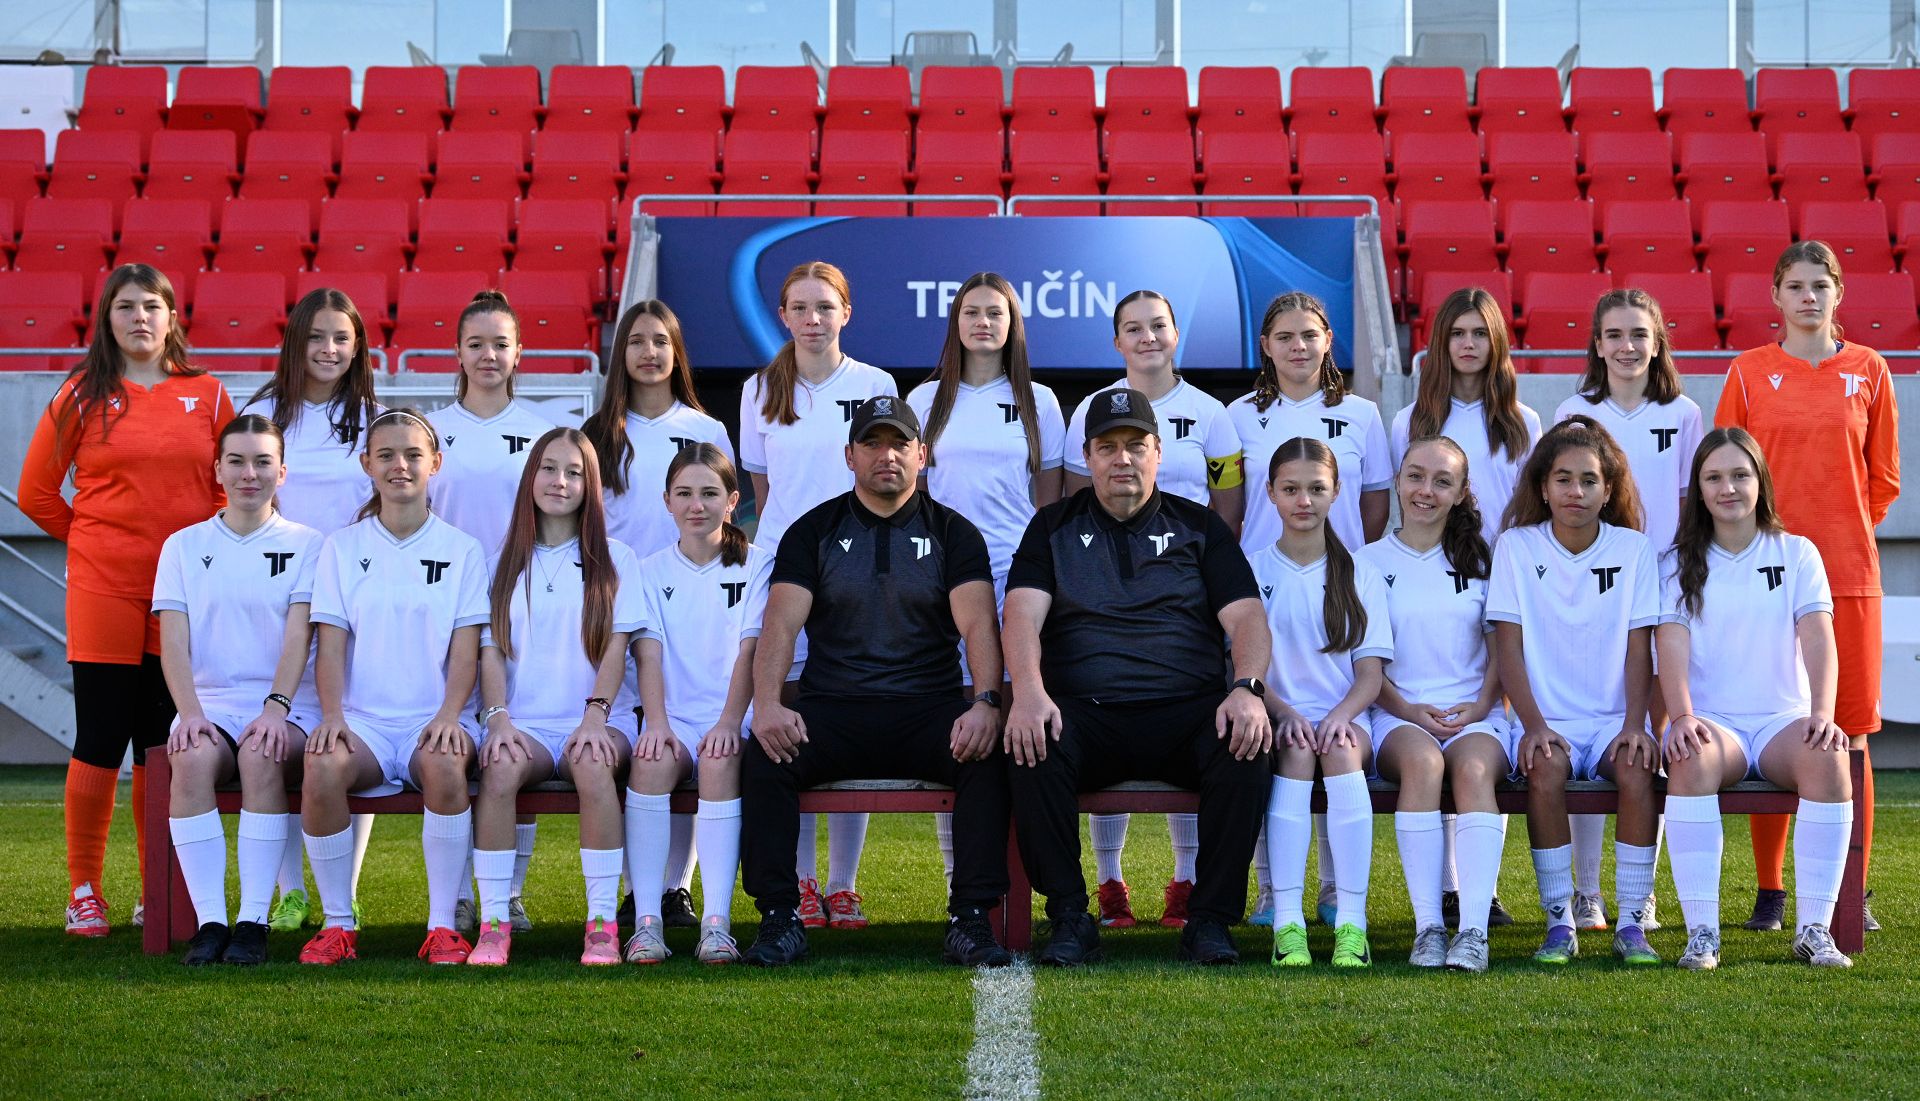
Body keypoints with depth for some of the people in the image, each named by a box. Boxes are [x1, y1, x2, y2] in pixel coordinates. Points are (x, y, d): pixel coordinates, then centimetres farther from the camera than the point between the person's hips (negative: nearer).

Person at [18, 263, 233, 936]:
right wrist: (90, 541, 8)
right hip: (102, 590, -2)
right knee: (101, 742, -2)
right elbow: (36, 491, 8)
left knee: (162, 744, 7)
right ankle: (84, 892, 7)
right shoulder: (83, 396, 2)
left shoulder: (206, 395, 8)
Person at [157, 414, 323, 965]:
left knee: (261, 756, -35)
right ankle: (209, 920, -32)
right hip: (211, 703, 1)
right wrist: (190, 712, -15)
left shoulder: (306, 545, 10)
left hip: (286, 707, -1)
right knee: (193, 759, -33)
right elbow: (173, 641, 3)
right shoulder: (184, 546, 14)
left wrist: (276, 707, -19)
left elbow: (299, 634, -3)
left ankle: (254, 920, -32)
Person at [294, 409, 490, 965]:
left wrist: (448, 715, -15)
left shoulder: (461, 550, 10)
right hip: (363, 718, 1)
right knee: (322, 766, -33)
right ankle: (338, 923, -19)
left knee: (445, 764, -36)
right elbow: (331, 644, 5)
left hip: (432, 719, -1)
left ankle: (442, 925, -25)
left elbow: (465, 649, 2)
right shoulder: (342, 547, 12)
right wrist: (332, 715, -13)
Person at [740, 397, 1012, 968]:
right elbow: (780, 624, -1)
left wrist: (985, 702, -23)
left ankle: (971, 920, -25)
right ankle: (780, 919, -21)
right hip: (832, 707, 0)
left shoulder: (953, 533, 11)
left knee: (989, 756, -30)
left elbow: (979, 626, -3)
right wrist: (766, 703, -21)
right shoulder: (813, 531, 12)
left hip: (928, 709, 0)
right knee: (765, 760, -28)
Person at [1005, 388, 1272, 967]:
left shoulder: (1200, 526, 17)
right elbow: (1023, 614, 0)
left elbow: (1246, 616, 5)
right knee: (1032, 749, -33)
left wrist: (1246, 689, -17)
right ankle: (1070, 919, -21)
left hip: (1186, 712, 0)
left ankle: (1210, 920, -20)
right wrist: (1029, 691, -21)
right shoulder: (1054, 527, 16)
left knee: (1248, 749, -31)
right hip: (1084, 714, 0)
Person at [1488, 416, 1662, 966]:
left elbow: (1638, 647, 3)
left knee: (1637, 770, -31)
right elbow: (1509, 644, -2)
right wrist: (1534, 726, -15)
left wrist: (1634, 725, -12)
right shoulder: (1516, 547, 4)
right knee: (1545, 770, -33)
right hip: (1548, 720, -1)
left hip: (1613, 719, 1)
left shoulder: (1632, 549, 7)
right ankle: (1559, 922, -23)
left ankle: (1630, 921, -22)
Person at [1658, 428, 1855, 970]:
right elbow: (1672, 644, -6)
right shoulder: (1680, 564, 10)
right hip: (1712, 722, -1)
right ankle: (1702, 933, -36)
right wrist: (1683, 716, -25)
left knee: (1828, 759, -34)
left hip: (1784, 719, 1)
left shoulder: (1796, 553, 11)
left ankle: (1814, 928, -29)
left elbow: (1818, 638, -3)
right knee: (1692, 759, -37)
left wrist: (1822, 712, -22)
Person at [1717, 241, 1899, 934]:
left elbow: (1883, 477, 13)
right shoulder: (1749, 372, 5)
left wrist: (1845, 534, 10)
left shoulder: (1868, 371, 7)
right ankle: (1769, 890, 7)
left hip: (1849, 571, 1)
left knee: (1850, 728, 1)